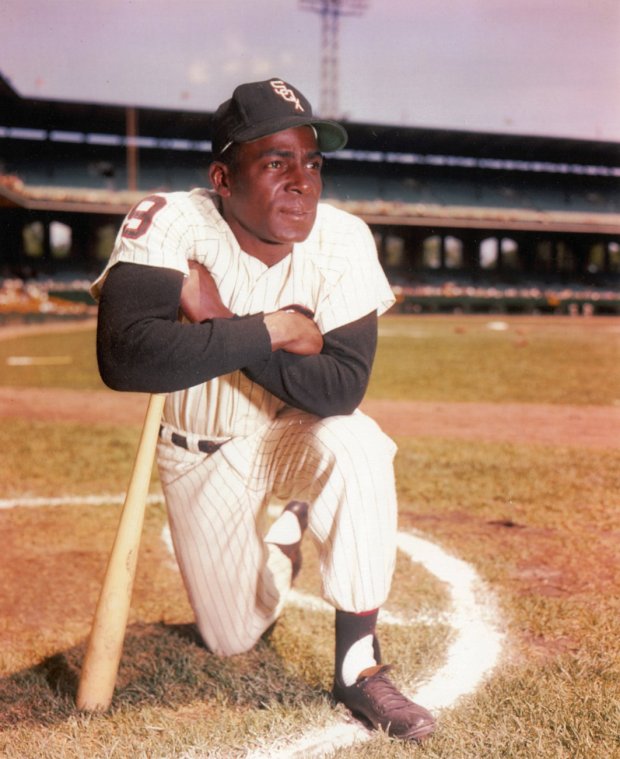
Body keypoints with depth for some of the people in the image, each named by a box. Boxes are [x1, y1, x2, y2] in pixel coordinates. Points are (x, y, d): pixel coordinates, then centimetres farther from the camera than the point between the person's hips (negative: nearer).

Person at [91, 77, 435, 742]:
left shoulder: (342, 240, -21)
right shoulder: (168, 225, -25)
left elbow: (343, 388, -31)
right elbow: (122, 358, -40)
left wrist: (220, 320, -35)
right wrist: (268, 330, -36)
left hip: (294, 435, 0)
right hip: (198, 456, 0)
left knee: (358, 447, -35)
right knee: (232, 639, 9)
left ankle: (359, 667, -19)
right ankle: (282, 538, 42)